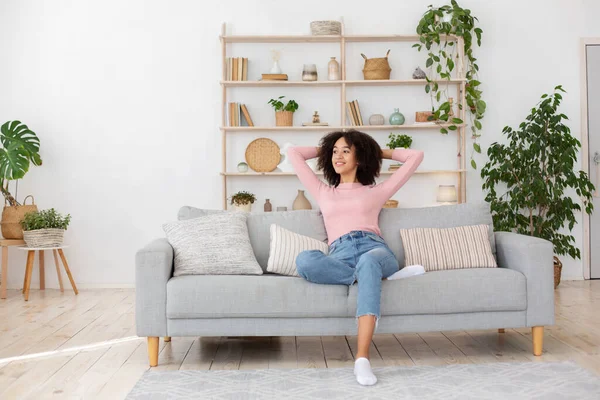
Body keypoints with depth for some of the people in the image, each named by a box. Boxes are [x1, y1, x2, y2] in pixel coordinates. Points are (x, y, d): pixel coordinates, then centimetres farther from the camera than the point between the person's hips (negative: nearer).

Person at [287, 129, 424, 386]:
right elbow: (293, 153, 33)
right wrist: (323, 150, 42)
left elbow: (416, 156, 28)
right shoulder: (323, 193, 30)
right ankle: (375, 277, -21)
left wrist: (380, 151, 37)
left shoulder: (376, 192, 25)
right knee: (304, 260, -34)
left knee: (368, 262, -41)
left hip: (374, 249, -1)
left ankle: (362, 359, -48)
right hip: (340, 257, 1)